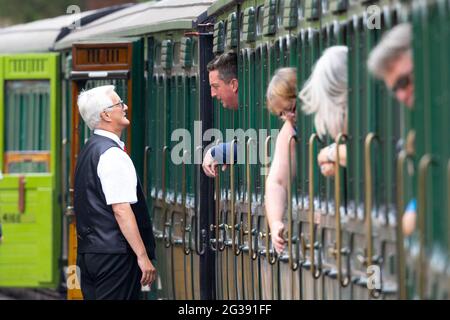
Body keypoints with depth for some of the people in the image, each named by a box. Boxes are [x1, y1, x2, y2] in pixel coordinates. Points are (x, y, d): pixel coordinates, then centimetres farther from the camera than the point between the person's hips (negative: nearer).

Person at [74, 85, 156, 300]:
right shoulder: (112, 154, -14)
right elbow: (121, 210, -20)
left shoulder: (89, 150, 16)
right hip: (114, 255, -9)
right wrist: (142, 256, -19)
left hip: (89, 250, 9)